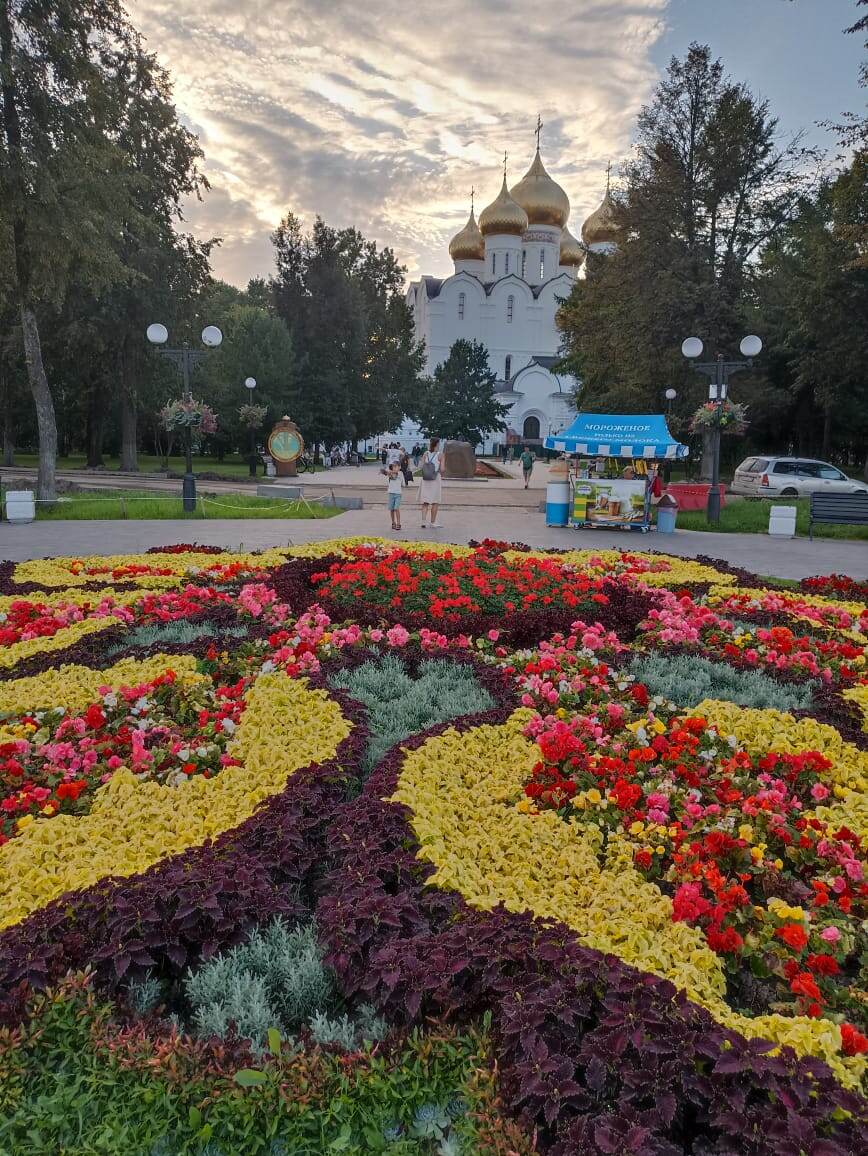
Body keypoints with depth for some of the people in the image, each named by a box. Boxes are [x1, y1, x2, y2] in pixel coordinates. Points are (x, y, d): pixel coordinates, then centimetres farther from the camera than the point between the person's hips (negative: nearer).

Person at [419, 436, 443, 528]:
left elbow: (422, 466, 0)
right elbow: (441, 469, -10)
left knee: (425, 502, 8)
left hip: (425, 479, 4)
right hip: (436, 479, -3)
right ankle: (433, 523, 9)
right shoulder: (439, 455, -8)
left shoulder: (425, 454, 2)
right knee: (435, 502, 6)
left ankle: (424, 521, -2)